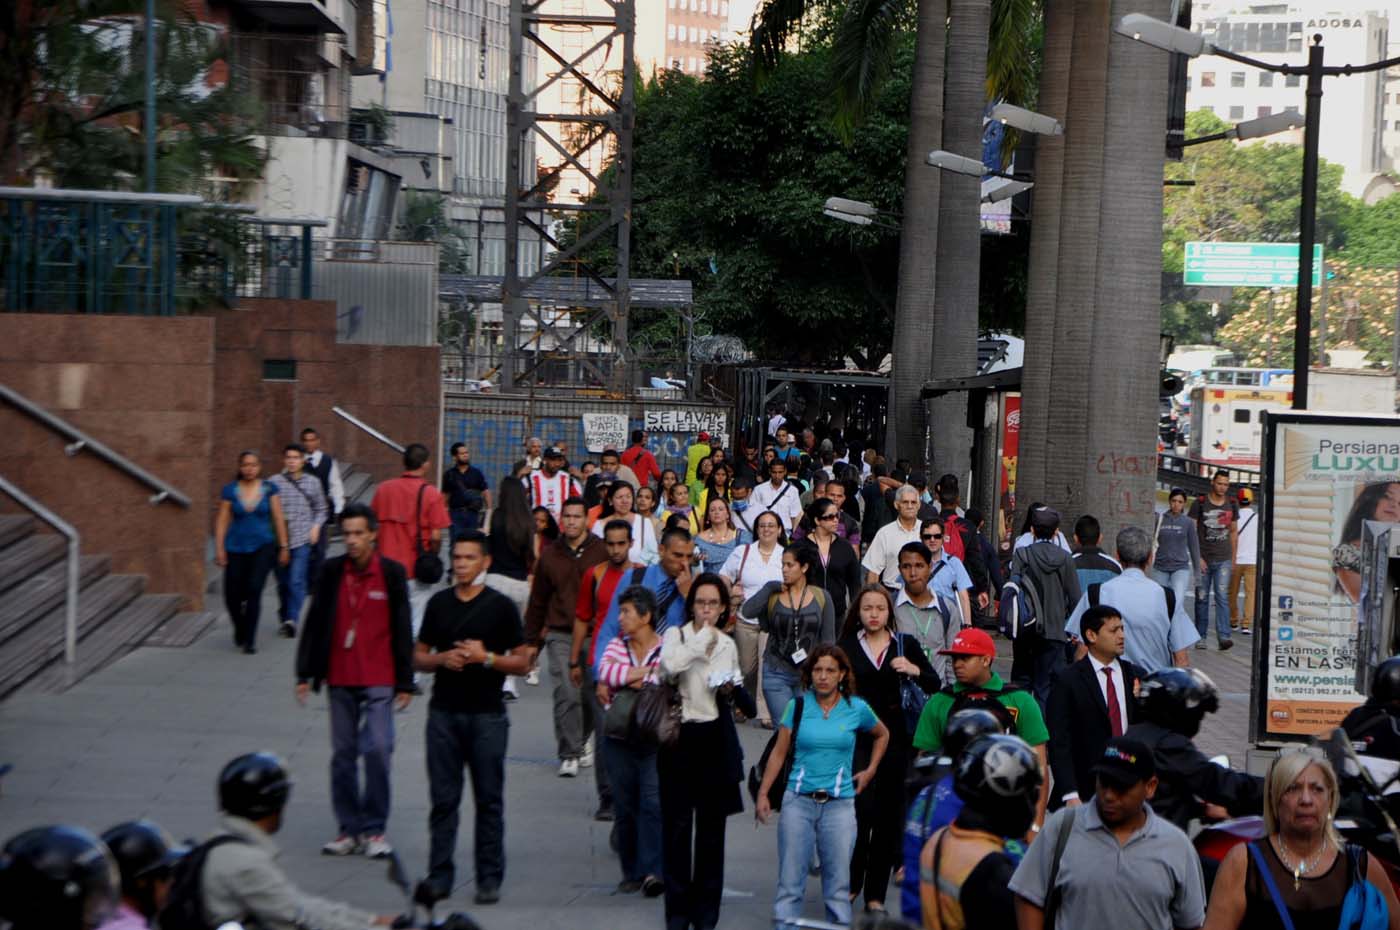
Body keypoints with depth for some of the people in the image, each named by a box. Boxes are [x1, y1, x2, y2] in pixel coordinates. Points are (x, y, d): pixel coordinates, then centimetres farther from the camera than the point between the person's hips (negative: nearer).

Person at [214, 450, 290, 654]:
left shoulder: (269, 489, 2)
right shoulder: (230, 491, 1)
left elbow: (278, 519, 6)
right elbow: (222, 521, 3)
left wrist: (284, 547, 5)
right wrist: (219, 549, -3)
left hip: (262, 547, -1)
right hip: (236, 549, 1)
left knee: (254, 590, -15)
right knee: (233, 595, -1)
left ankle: (249, 640, -7)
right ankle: (240, 629, 30)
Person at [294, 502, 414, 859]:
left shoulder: (392, 573, -1)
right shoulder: (332, 571, 4)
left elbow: (402, 630, 2)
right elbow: (315, 623, 8)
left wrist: (405, 682, 1)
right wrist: (305, 673, 6)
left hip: (378, 681, -3)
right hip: (339, 679, 3)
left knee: (377, 749, -10)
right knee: (343, 753, 6)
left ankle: (374, 829, 2)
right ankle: (349, 828, 15)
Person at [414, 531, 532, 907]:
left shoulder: (501, 606, 0)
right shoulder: (439, 603, 10)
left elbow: (522, 662, 0)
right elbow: (418, 657, 13)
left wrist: (486, 657, -15)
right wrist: (442, 659, -8)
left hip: (487, 716, -3)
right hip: (444, 713, 3)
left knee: (489, 800, 2)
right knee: (443, 799, 2)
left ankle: (489, 878, 8)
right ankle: (439, 876, 5)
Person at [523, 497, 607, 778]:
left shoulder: (602, 552, 0)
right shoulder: (550, 554, 7)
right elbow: (537, 602, 14)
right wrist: (532, 641, 14)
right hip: (560, 636, 0)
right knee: (566, 694, -10)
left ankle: (582, 740, 32)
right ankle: (569, 754, -5)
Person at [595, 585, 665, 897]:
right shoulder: (617, 645, 10)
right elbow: (605, 672, -10)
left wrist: (639, 680, -12)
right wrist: (649, 672, -12)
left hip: (655, 742, -4)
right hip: (620, 740, 4)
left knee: (653, 803, -14)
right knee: (625, 807, 7)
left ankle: (652, 872, -17)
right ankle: (632, 872, 16)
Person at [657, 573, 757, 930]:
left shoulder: (728, 644, 12)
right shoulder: (676, 636, -1)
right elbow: (670, 666, -24)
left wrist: (733, 690, 3)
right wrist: (701, 640, -15)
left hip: (716, 739, 4)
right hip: (680, 738, -3)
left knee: (711, 827, 6)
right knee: (678, 825, -2)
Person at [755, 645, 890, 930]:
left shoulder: (856, 709, 2)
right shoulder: (798, 704, 1)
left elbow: (882, 735, 23)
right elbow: (779, 752, 5)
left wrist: (870, 771, 16)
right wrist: (763, 793, 2)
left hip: (839, 803, 0)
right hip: (798, 800, 0)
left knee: (838, 878, 2)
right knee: (790, 877, 0)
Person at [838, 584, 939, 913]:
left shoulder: (905, 644, 7)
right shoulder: (847, 647, 5)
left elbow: (935, 686, 4)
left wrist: (915, 670, -14)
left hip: (894, 736, 2)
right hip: (857, 736, -2)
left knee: (888, 815, 4)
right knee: (862, 808, -14)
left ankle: (875, 892, 13)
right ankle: (850, 882, 5)